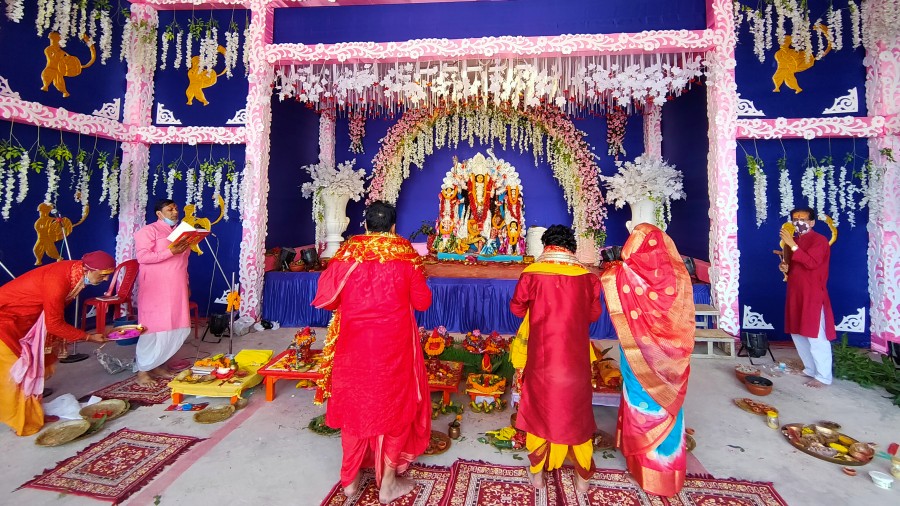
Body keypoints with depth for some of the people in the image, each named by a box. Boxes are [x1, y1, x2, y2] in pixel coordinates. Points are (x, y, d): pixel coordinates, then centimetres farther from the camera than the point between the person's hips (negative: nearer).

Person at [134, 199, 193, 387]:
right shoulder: (148, 230, -4)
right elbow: (142, 256, -17)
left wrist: (186, 285, 17)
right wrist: (171, 251, -22)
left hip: (176, 289, 7)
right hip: (156, 289, -7)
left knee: (175, 328, 7)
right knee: (154, 328, -4)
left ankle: (157, 365, 20)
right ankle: (142, 371, 9)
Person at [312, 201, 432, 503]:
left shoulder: (347, 253, -3)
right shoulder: (406, 256, -6)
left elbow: (324, 299, -3)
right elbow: (422, 301, -3)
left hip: (354, 345, 2)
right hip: (393, 345, -1)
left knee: (355, 404, 17)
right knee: (394, 403, 14)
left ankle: (350, 479, 32)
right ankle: (388, 482, 24)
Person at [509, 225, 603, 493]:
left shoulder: (531, 274, -12)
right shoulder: (587, 277, -7)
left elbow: (517, 308, 2)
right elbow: (595, 313, 7)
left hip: (541, 360, -1)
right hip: (575, 360, 1)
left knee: (539, 410, 16)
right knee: (576, 413, 18)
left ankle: (538, 473, 31)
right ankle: (582, 476, 35)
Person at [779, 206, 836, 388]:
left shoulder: (819, 240, -9)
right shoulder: (793, 240, 14)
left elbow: (811, 263, -24)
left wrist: (792, 245, -25)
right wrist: (785, 267, 2)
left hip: (813, 296, -8)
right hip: (795, 294, 8)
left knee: (816, 338, -4)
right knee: (798, 334, 13)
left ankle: (823, 377, 7)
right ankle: (810, 369, 27)